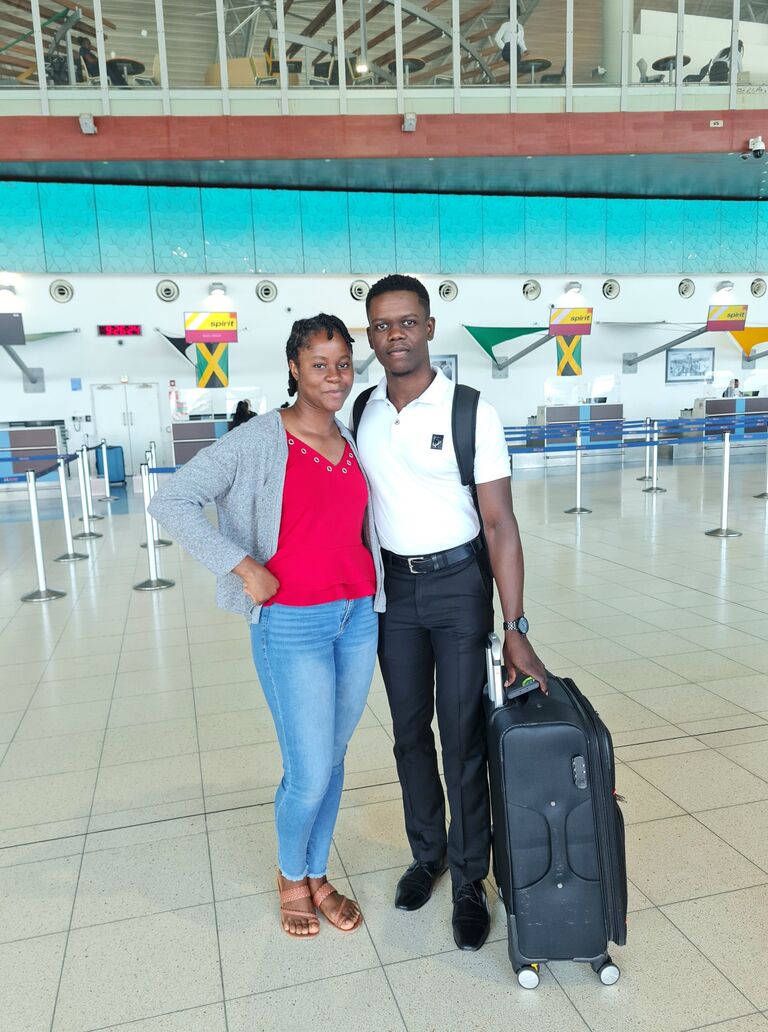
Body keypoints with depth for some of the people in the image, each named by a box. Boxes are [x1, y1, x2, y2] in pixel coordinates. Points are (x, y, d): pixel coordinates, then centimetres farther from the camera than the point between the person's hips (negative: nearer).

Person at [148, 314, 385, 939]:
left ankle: (318, 875, 38)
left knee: (333, 760, 15)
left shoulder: (353, 442, 8)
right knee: (310, 775, 1)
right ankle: (290, 876, 32)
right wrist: (242, 565, -17)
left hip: (359, 617, 5)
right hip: (293, 627, -5)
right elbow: (172, 501, -12)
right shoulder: (259, 441, -10)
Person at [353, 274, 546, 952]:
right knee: (410, 733, 15)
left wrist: (515, 629, -16)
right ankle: (427, 853, 37)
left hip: (459, 583, -3)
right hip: (395, 587, 4)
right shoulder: (362, 413, 0)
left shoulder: (471, 412, -13)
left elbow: (500, 523, -13)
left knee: (463, 737, 3)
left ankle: (469, 881, 23)